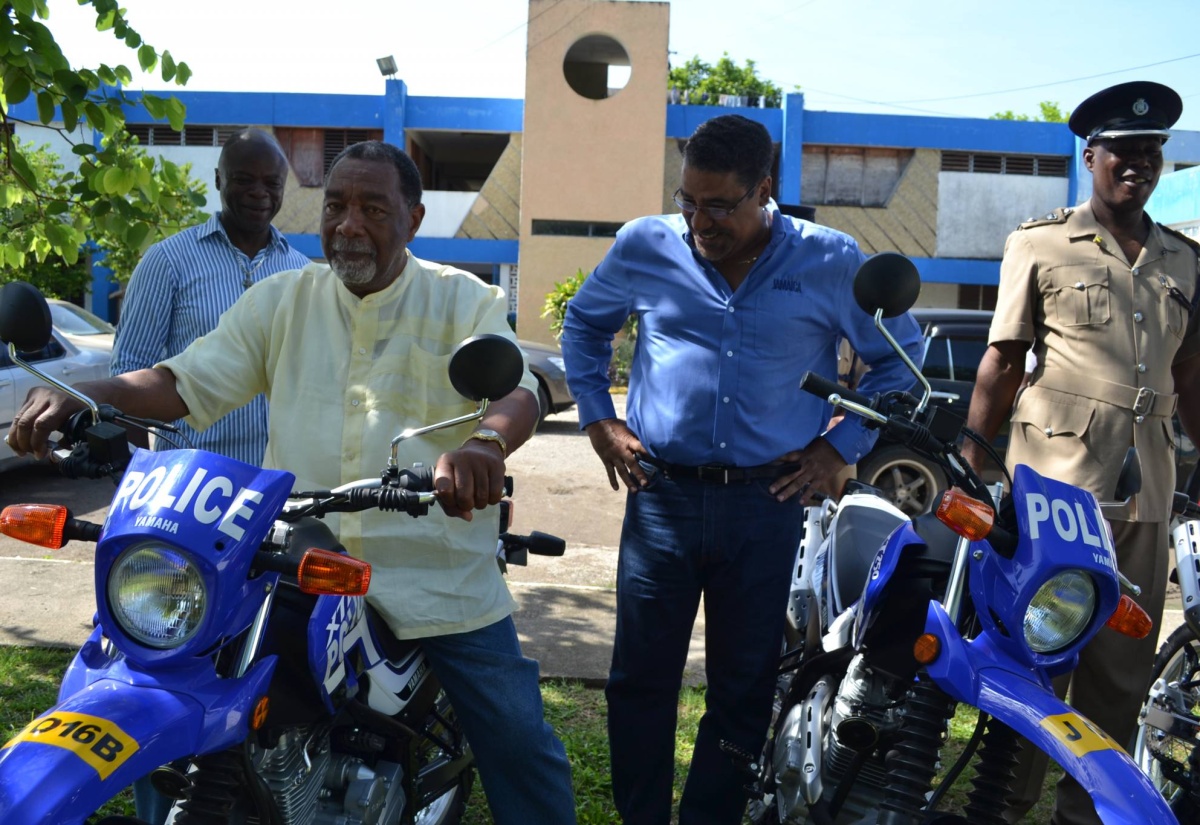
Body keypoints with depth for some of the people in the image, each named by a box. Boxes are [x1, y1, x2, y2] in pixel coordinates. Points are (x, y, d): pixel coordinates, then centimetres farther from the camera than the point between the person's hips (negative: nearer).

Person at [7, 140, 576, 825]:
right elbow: (186, 383, 3)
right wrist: (77, 396, -15)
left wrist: (486, 441, -39)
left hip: (443, 582, -2)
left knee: (520, 744, 4)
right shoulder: (280, 302, 9)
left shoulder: (464, 301, 1)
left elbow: (517, 391, -15)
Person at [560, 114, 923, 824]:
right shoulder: (645, 247, 3)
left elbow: (900, 356, 11)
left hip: (767, 503, -1)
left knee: (744, 689, 9)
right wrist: (599, 420, 10)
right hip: (661, 494, 1)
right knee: (640, 680, 7)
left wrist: (843, 447, 2)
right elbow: (584, 323, 20)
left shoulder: (831, 263, -1)